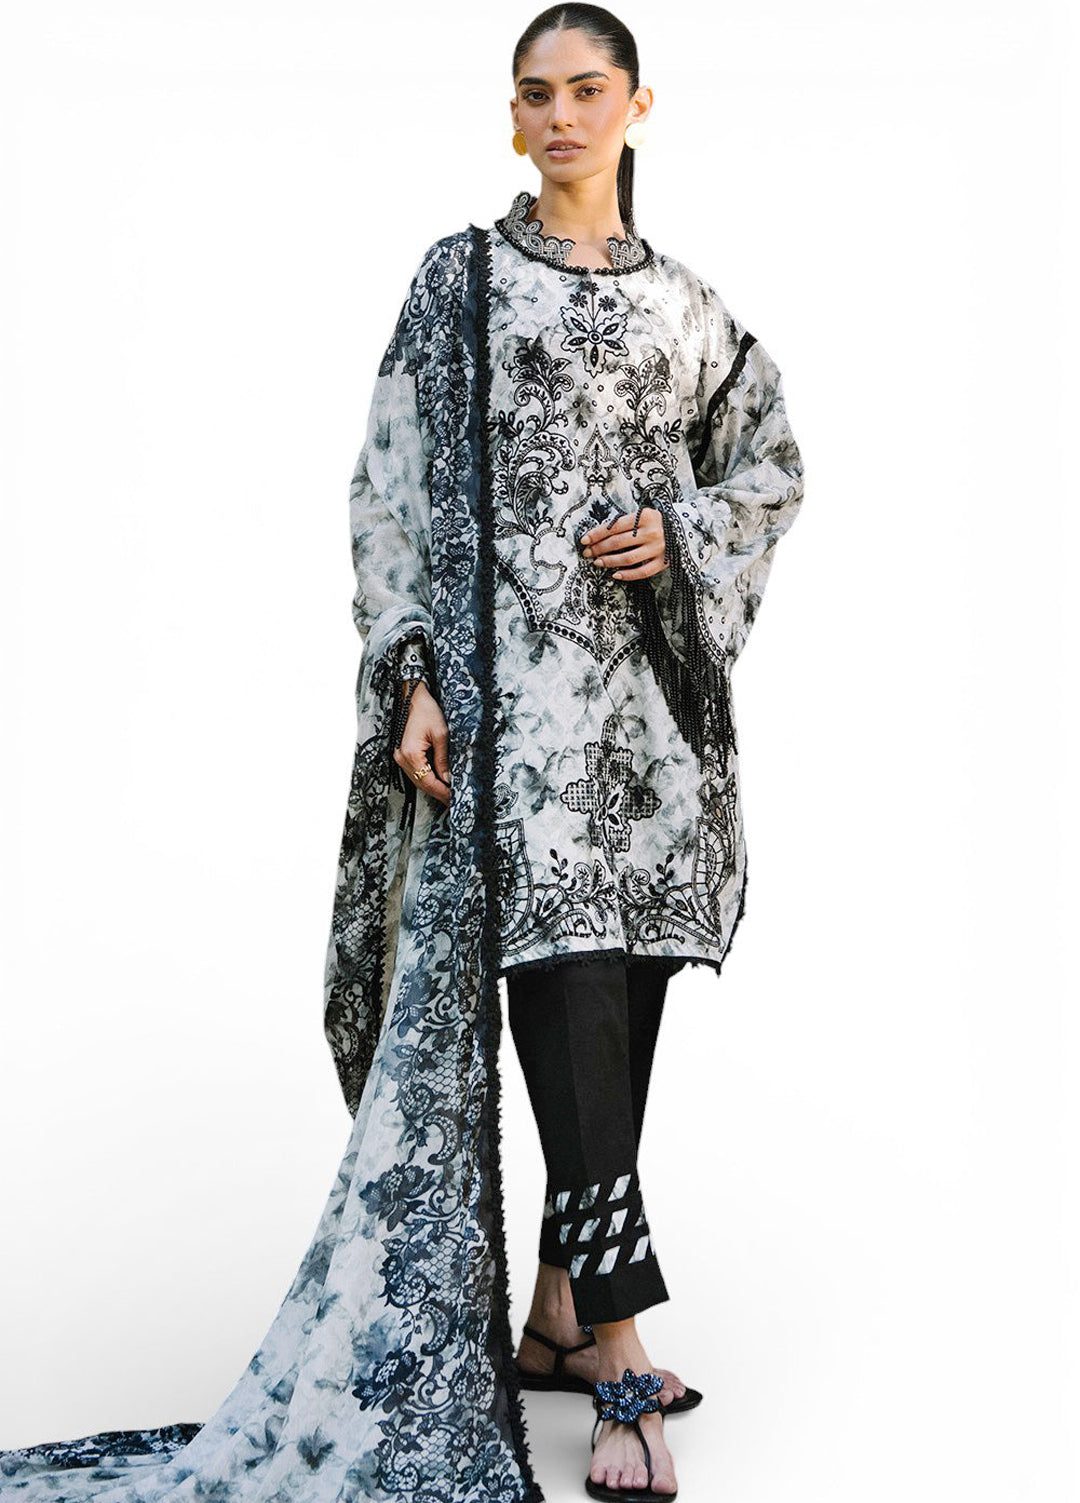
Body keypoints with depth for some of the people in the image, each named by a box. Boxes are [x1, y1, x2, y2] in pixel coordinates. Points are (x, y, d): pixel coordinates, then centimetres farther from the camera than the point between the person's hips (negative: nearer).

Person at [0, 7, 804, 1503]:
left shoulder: (685, 302, 15)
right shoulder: (461, 277, 5)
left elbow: (771, 464, 21)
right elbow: (398, 485, -1)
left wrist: (683, 530, -1)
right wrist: (416, 679, -12)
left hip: (659, 684, 4)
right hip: (517, 683, -4)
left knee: (619, 1009, 4)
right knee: (570, 997, -12)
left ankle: (557, 1315, 15)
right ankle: (616, 1353, -9)